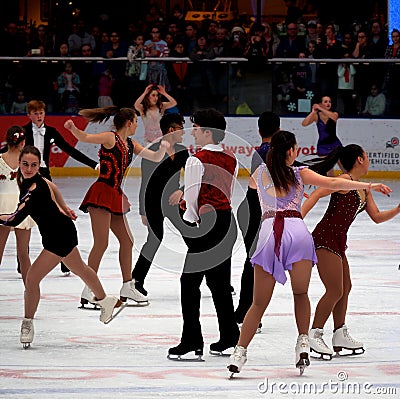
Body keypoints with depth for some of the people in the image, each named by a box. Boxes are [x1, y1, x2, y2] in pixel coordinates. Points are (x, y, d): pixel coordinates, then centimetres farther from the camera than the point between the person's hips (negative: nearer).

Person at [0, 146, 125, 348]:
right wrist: (63, 208, 26)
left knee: (32, 278, -9)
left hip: (59, 236, -10)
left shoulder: (35, 189, -30)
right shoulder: (26, 179, -3)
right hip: (63, 230, 10)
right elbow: (51, 187, 17)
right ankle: (105, 301, 51)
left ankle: (27, 324, 5)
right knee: (80, 269, 30)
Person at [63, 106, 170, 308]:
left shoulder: (131, 145, 17)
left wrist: (163, 148, -3)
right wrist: (73, 128, -39)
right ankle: (87, 292, -12)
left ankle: (127, 287, 28)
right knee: (101, 243, -13)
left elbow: (155, 158, 19)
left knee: (127, 241, 15)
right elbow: (84, 138, -19)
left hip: (115, 196, 9)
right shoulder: (110, 138, -7)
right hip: (102, 193, -9)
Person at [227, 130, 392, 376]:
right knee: (301, 294, 16)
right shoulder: (299, 173, 14)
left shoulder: (261, 172, 22)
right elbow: (332, 183, 3)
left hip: (269, 231, 1)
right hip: (297, 230, -1)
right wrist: (369, 186, 2)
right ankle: (303, 342, 0)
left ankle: (240, 352, 2)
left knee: (260, 303, 8)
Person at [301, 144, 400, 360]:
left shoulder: (363, 189, 15)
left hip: (338, 241, 10)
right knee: (335, 291, -10)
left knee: (345, 287, 16)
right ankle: (314, 335, -4)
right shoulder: (345, 180, -13)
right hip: (325, 239, -10)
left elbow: (377, 217, 18)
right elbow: (317, 194, -21)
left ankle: (340, 335, 27)